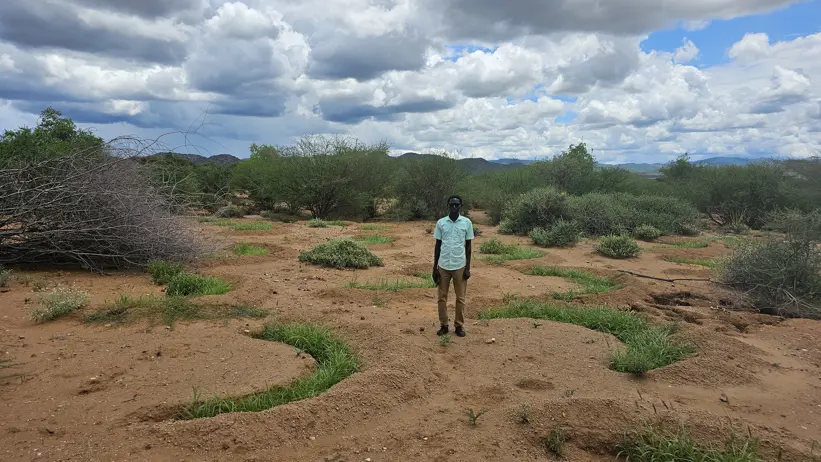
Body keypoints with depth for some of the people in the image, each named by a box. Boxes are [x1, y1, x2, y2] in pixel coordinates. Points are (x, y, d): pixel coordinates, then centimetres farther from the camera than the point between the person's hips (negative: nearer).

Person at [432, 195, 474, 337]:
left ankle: (459, 325, 20)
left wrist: (468, 267, -2)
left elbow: (468, 246, 2)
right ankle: (444, 325, 20)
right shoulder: (440, 222, 0)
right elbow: (438, 245, 5)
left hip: (460, 266, -1)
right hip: (443, 266, 1)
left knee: (460, 298, 7)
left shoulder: (467, 222, -2)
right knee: (442, 297, 8)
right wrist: (434, 267, 3)